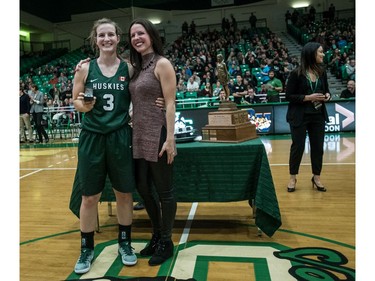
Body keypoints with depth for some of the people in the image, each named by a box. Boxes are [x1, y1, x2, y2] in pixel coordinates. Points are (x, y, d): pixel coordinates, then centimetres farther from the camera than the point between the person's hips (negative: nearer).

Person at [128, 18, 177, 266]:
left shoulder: (162, 63, -7)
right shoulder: (137, 67, 15)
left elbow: (170, 103, -13)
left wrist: (170, 138, -19)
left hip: (158, 136, -8)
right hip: (140, 137, 8)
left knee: (164, 191, 5)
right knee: (143, 188, 15)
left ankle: (166, 242, 23)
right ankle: (157, 235, 36)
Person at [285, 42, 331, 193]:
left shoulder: (322, 72, 6)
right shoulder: (296, 73, -11)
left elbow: (326, 89, 18)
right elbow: (289, 96, -11)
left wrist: (327, 95, -5)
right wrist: (308, 97, -20)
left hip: (318, 115, 5)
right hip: (300, 116, -5)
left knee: (318, 146, 8)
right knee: (298, 146, 3)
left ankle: (316, 177, 24)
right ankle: (292, 177, 19)